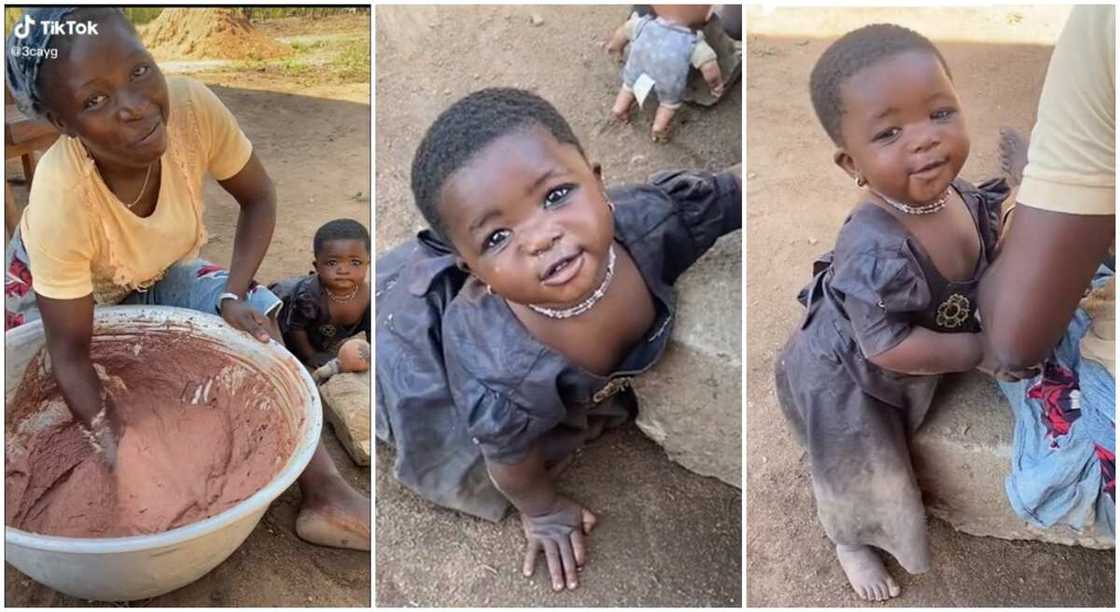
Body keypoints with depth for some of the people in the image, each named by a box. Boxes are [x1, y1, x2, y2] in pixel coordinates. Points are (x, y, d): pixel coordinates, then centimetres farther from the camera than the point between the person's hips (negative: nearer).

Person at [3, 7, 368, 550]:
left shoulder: (192, 108, -33)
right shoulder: (61, 200, -40)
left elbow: (257, 199, -15)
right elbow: (70, 352, -31)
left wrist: (234, 295, -26)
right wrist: (120, 451, -38)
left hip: (153, 274, 1)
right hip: (54, 289, -1)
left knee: (256, 318, -20)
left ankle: (324, 494, -20)